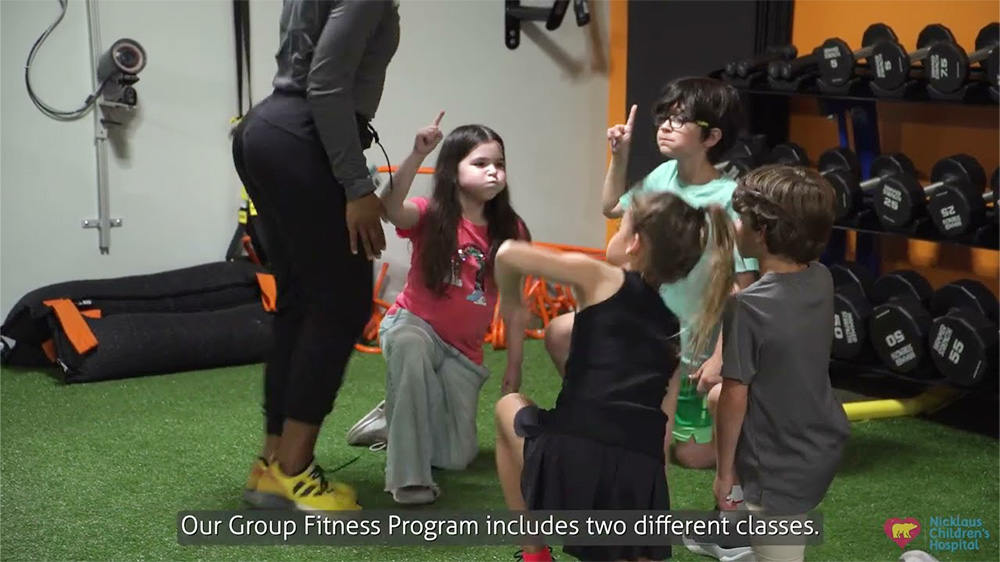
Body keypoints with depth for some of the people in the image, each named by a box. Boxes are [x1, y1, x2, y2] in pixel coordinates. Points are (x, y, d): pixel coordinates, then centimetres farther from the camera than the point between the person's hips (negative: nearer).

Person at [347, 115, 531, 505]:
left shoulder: (510, 231, -6)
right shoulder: (431, 217, -14)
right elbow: (390, 207, -38)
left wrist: (514, 369, -2)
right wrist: (418, 155, -49)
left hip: (463, 352, 4)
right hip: (413, 325, -4)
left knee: (458, 457, 0)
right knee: (410, 345, -42)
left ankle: (393, 421, 30)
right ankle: (408, 477, -34)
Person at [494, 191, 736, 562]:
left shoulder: (603, 280, 8)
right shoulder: (676, 330, 22)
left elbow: (509, 254, 2)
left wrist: (510, 301, 22)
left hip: (570, 457, -3)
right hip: (639, 476, 4)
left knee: (508, 405, 31)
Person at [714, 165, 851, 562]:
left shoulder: (746, 307, -25)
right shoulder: (820, 279, -5)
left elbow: (735, 397, -20)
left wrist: (724, 471, -9)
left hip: (781, 468, -8)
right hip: (823, 446, 8)